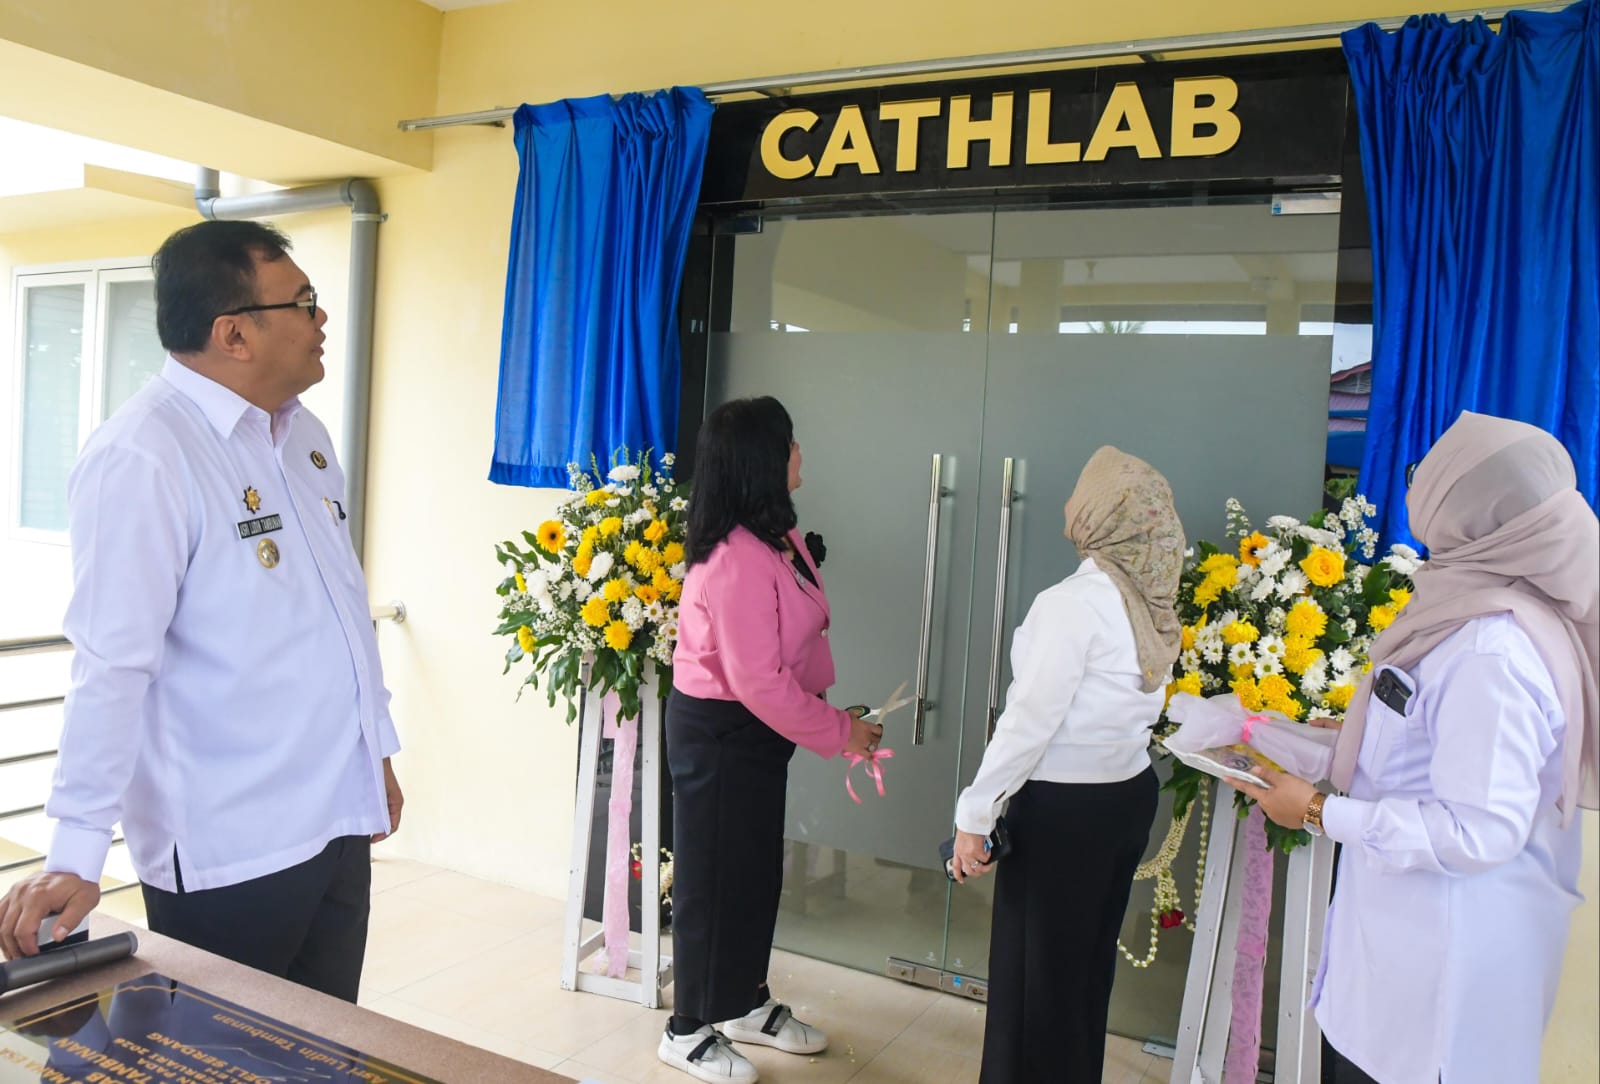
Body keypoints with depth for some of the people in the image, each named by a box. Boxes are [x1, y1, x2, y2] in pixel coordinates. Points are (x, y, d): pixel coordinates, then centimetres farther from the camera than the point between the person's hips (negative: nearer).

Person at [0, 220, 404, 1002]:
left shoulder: (304, 434, 10)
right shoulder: (141, 458, -16)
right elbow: (112, 665, -21)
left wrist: (376, 750, 18)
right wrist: (75, 856, -21)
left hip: (339, 821, 7)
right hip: (227, 852, -7)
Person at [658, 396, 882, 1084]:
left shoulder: (778, 537, 4)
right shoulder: (736, 560, -27)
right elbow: (757, 681, -26)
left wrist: (828, 713, 3)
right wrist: (837, 733, -16)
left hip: (754, 731, 9)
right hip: (718, 735, -9)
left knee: (757, 872, 20)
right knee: (714, 878, 6)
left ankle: (747, 1005, 39)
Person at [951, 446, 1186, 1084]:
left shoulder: (1072, 603, -21)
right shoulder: (1154, 605, 1)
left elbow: (1030, 719, -21)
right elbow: (1137, 703, 5)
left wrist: (974, 816, -14)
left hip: (1062, 811, -7)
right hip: (1131, 794, 8)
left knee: (1035, 970, 8)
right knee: (1088, 962, 21)